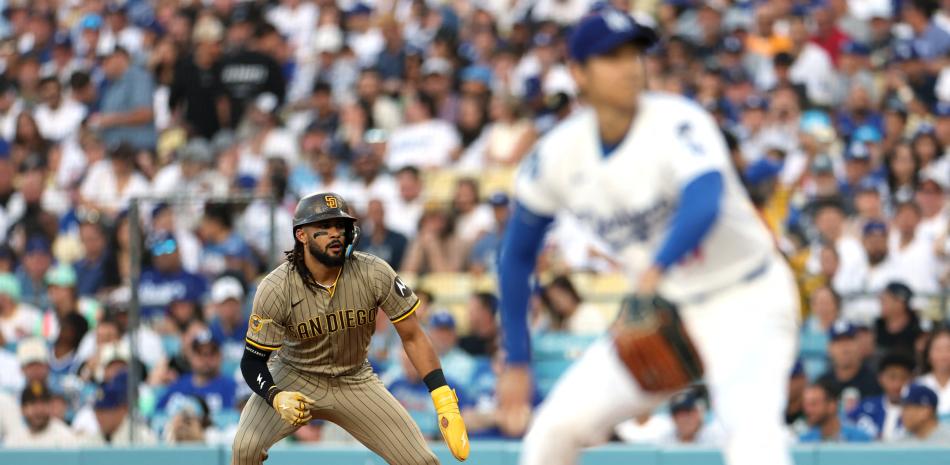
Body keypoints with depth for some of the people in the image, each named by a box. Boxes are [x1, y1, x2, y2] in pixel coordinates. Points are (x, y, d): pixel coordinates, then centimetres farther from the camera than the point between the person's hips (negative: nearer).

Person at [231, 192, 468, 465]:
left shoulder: (374, 274, -18)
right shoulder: (276, 289, -22)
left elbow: (412, 337, -11)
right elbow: (253, 361, -15)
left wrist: (445, 403, -21)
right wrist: (276, 398, -37)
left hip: (356, 382, 2)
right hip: (294, 378, -2)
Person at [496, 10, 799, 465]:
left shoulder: (677, 124, -22)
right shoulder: (557, 154, -6)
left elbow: (705, 205, -43)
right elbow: (517, 255, 7)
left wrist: (656, 270, -62)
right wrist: (516, 361, 4)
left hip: (747, 300, -6)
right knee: (557, 426, 0)